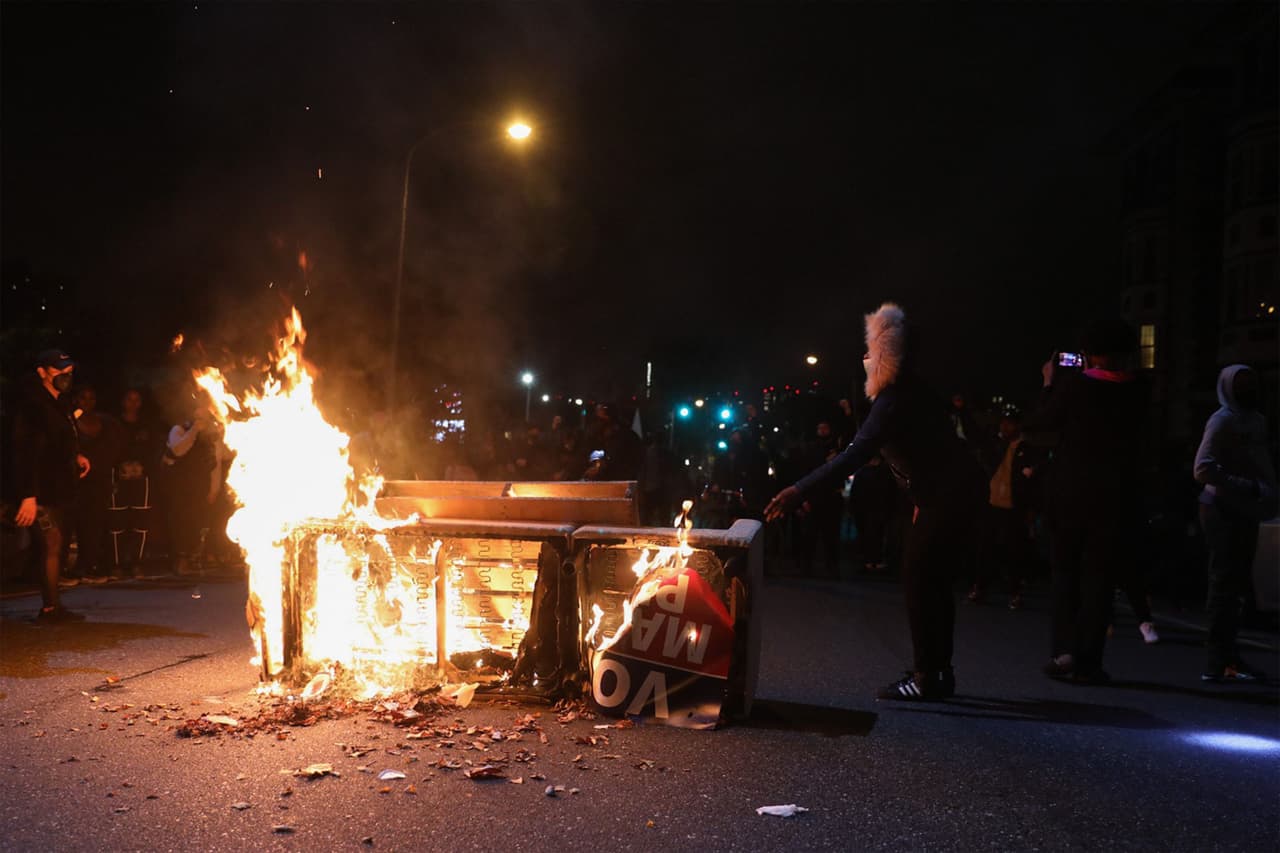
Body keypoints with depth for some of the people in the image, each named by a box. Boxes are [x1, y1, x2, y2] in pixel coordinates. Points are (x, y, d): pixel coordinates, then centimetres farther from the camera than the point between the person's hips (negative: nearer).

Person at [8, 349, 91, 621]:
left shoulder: (61, 404, 15)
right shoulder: (32, 406, -12)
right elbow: (25, 452, -20)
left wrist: (77, 456, 11)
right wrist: (28, 495, -25)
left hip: (60, 489, 9)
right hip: (42, 491, -9)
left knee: (57, 547, 8)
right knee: (53, 545, -11)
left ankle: (51, 607, 12)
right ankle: (50, 608, -6)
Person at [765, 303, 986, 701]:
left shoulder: (895, 399, -20)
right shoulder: (911, 391, 12)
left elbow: (857, 453, -31)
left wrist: (801, 490, -37)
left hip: (948, 495, -10)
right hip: (958, 490, 10)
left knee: (918, 578, -8)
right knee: (933, 579, 14)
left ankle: (927, 677, -5)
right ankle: (938, 672, 20)